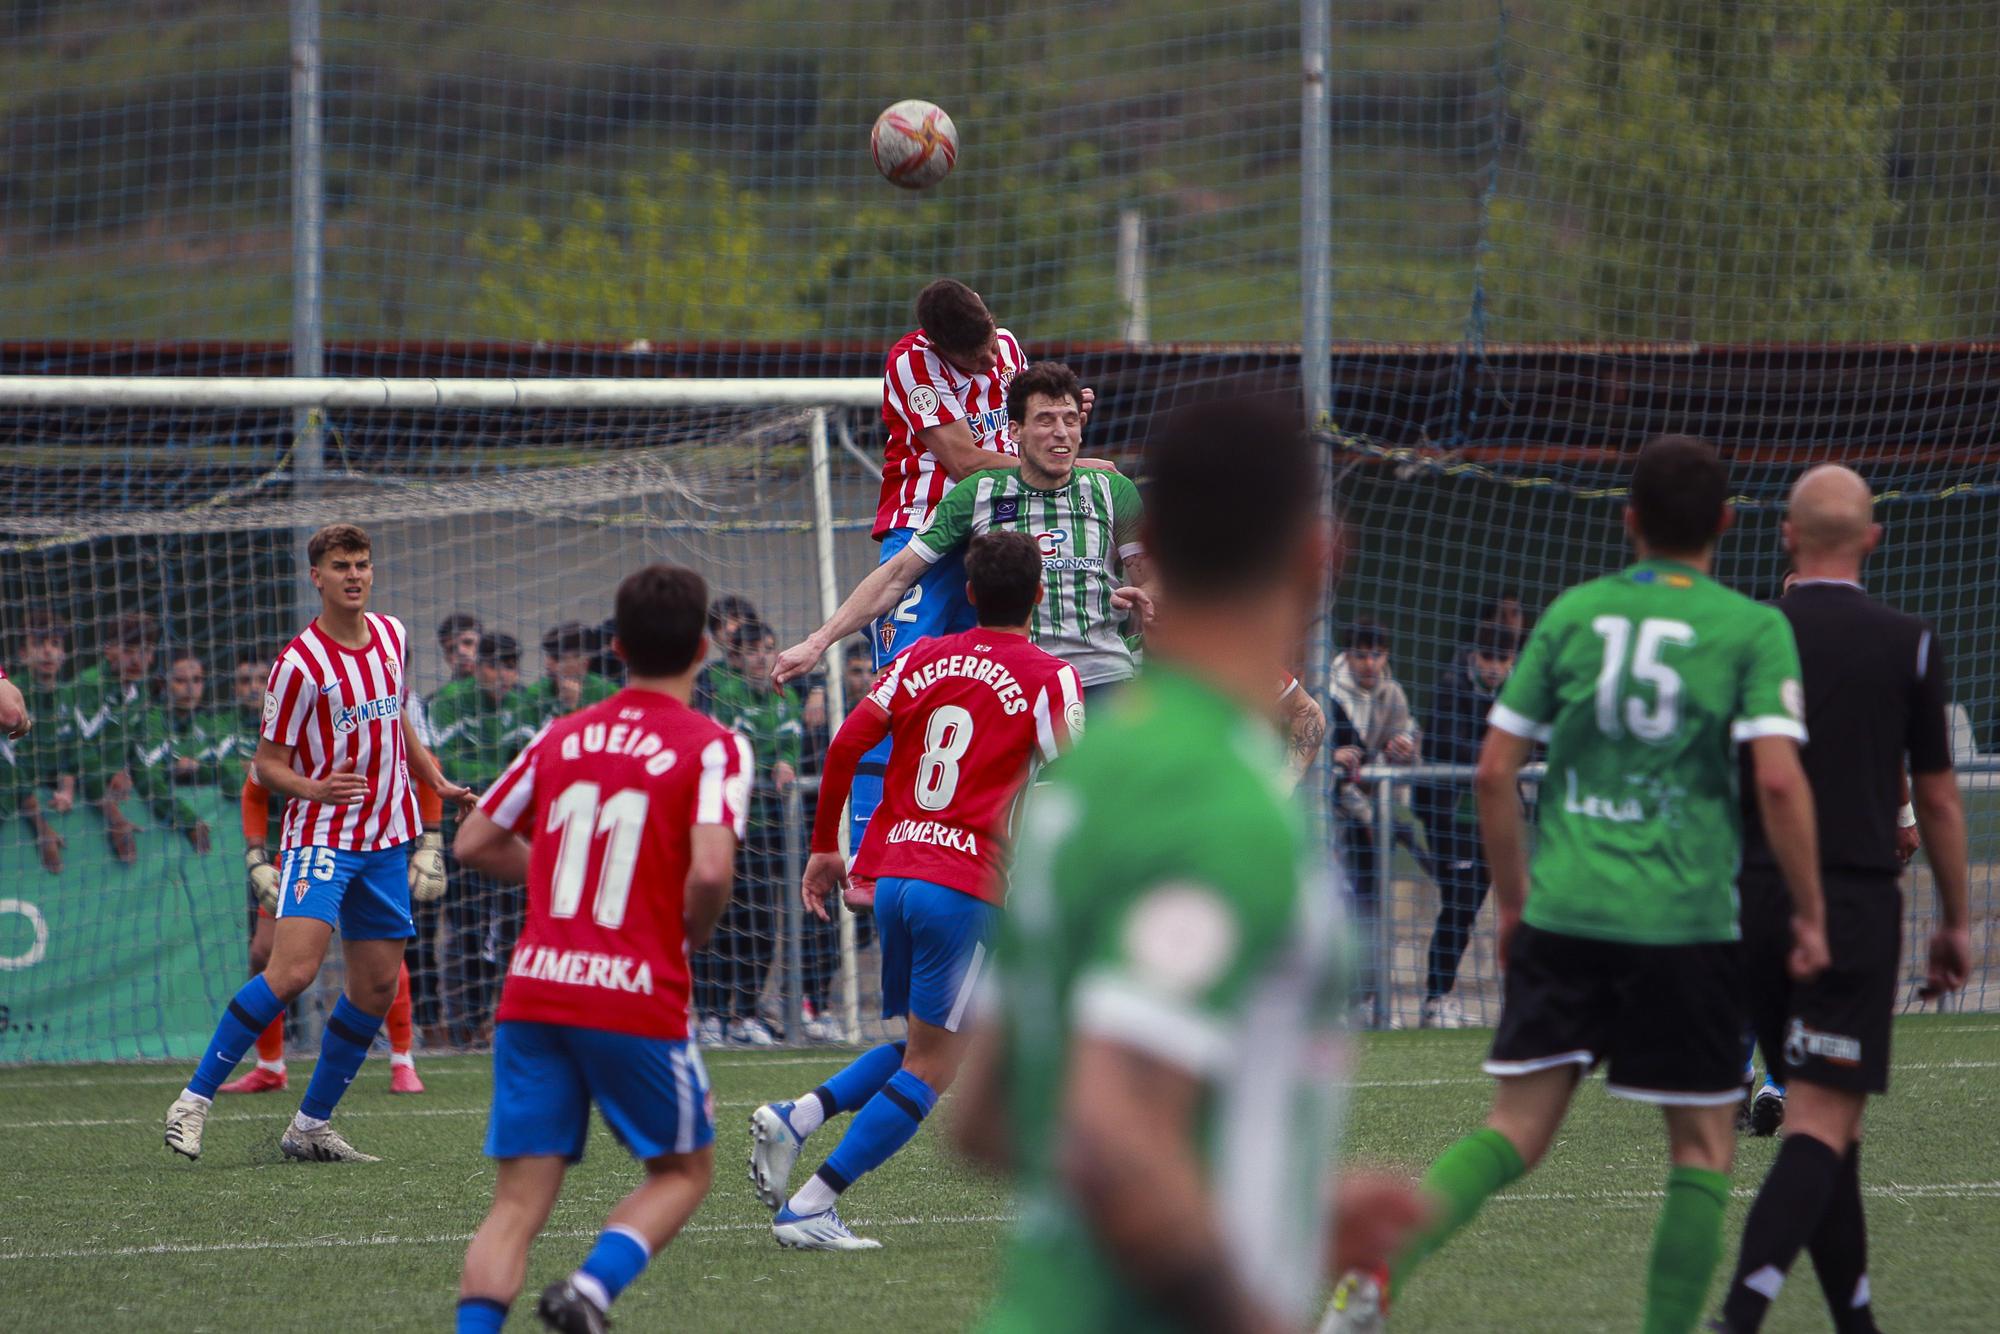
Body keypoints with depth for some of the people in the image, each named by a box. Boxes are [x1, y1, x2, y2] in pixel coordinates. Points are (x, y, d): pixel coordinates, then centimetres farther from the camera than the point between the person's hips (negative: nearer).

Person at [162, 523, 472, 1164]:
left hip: (386, 838, 7)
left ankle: (311, 1126, 16)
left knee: (376, 986, 5)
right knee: (293, 968, -22)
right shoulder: (298, 665, -13)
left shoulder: (393, 637, 7)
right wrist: (313, 788, -27)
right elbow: (267, 764, -9)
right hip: (321, 838, -7)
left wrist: (438, 782, 23)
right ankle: (194, 1101, -14)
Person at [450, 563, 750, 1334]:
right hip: (637, 998, -4)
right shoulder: (711, 749, -4)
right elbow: (710, 868, -18)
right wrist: (691, 937, 2)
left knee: (518, 1203, 3)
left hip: (533, 990, 4)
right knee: (683, 1169, 16)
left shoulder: (561, 737, 11)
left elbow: (473, 843, 17)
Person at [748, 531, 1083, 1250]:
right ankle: (811, 1206, -8)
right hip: (967, 886, -6)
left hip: (892, 874, 6)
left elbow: (846, 745, 5)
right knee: (929, 1070, 0)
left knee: (918, 1046, 21)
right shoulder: (1049, 678, -2)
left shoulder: (922, 659, 11)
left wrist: (825, 847, 13)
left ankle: (796, 1116, -2)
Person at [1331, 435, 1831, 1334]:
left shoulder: (1574, 612, 8)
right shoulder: (1754, 630, -1)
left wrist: (1513, 898, 18)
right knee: (1703, 1144, 11)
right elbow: (1778, 779, -13)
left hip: (1561, 919, 3)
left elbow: (1495, 769, 7)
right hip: (1685, 921, -3)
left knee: (1516, 1132, 4)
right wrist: (1810, 916, -4)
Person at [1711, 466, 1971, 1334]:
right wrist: (1955, 922, 13)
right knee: (1824, 1123, -8)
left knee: (1819, 1117, 15)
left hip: (1754, 901, 3)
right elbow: (1937, 799, 4)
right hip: (1856, 901, -3)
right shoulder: (1909, 645, 0)